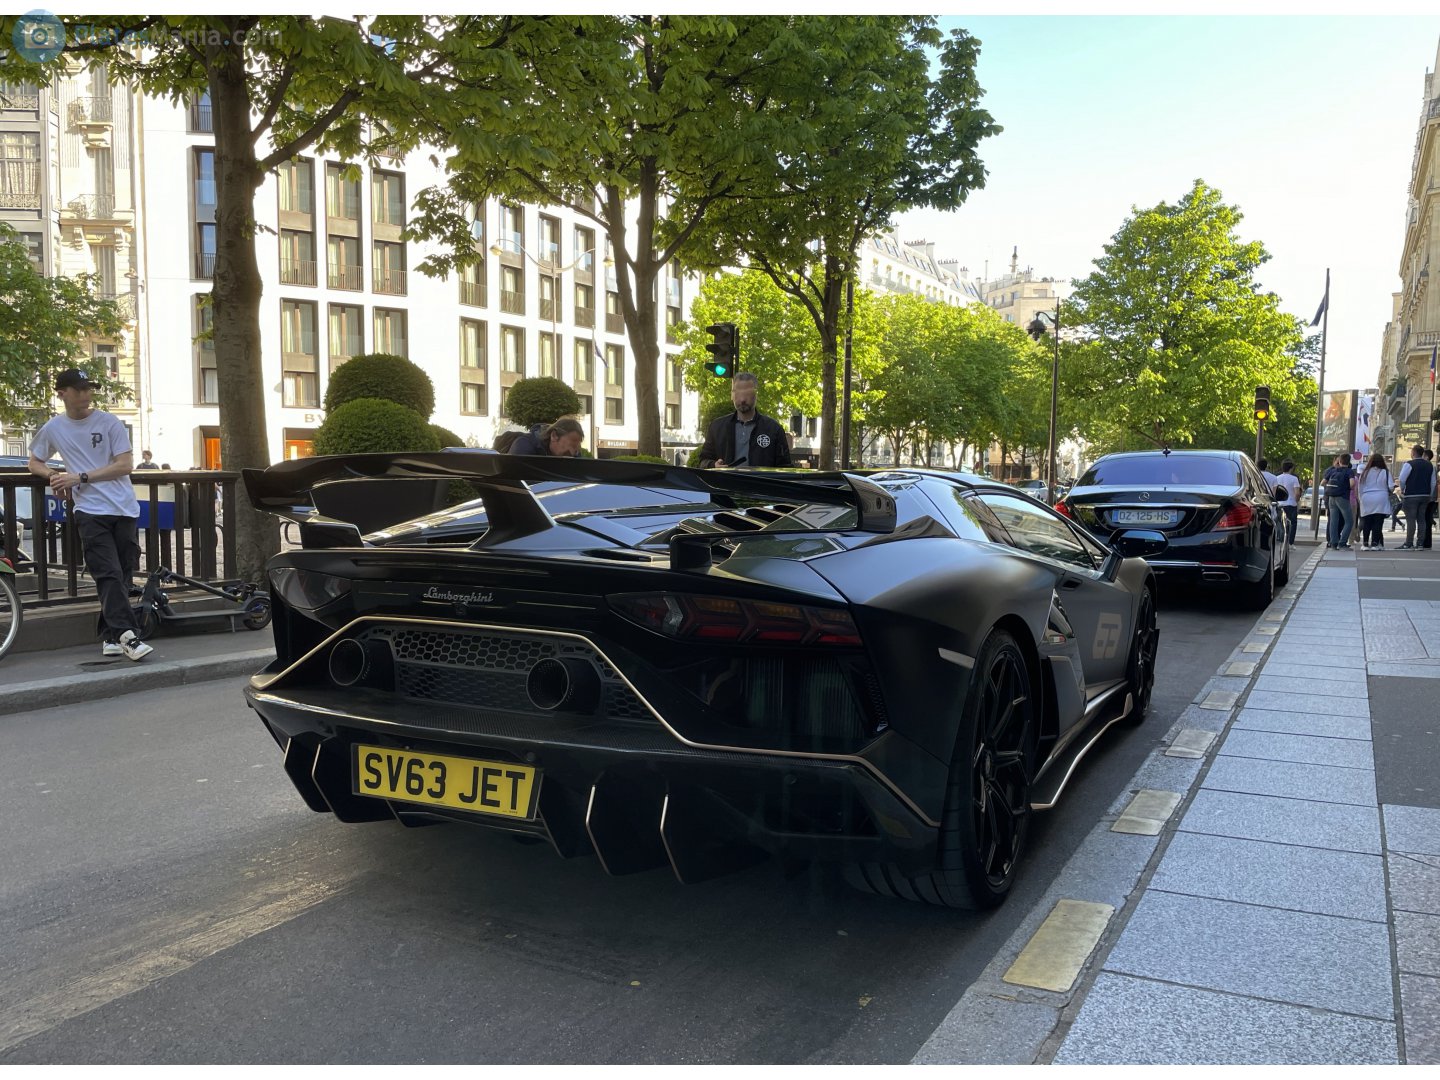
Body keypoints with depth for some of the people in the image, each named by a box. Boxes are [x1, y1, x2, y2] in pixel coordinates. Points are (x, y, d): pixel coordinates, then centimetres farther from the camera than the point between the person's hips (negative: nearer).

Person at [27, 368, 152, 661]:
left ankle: (111, 637, 12)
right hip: (90, 512, 0)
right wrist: (53, 475, 0)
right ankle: (127, 635, -20)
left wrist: (81, 477, -9)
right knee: (110, 575, -13)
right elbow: (35, 463, 23)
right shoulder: (53, 428, 10)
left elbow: (126, 464, -4)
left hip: (124, 509, 0)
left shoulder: (109, 423, 3)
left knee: (121, 576, 2)